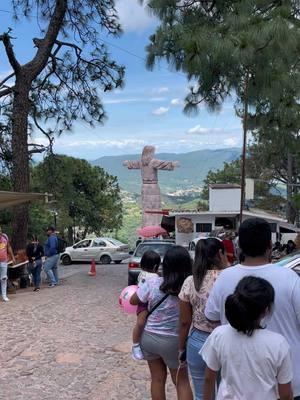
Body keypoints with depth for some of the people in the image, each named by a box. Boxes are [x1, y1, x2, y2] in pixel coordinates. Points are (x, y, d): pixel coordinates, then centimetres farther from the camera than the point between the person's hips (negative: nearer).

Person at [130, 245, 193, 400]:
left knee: (157, 378, 19)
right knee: (182, 381, 17)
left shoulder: (152, 282, -15)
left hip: (149, 336, 2)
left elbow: (133, 301, 0)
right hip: (173, 341, -2)